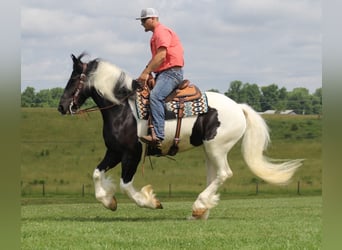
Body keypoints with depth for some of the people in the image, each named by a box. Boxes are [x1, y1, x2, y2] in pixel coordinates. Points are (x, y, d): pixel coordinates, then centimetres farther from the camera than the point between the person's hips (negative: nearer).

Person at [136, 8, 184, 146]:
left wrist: (146, 72, -21)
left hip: (172, 72, -12)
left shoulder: (162, 31, -9)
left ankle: (158, 135, -41)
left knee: (155, 96, -31)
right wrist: (144, 74, 13)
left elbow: (161, 56, -21)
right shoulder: (156, 34, 24)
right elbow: (155, 58, 26)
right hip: (163, 73, 12)